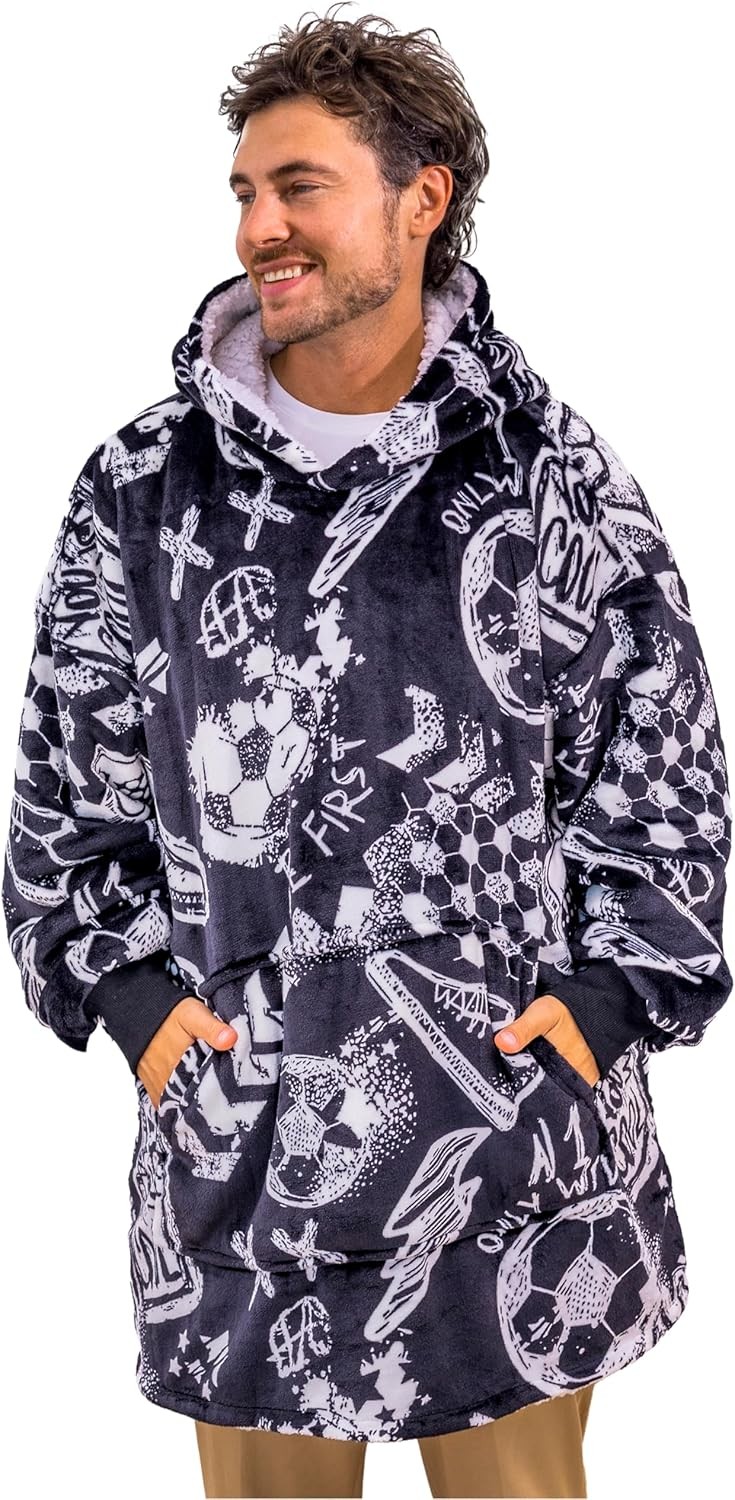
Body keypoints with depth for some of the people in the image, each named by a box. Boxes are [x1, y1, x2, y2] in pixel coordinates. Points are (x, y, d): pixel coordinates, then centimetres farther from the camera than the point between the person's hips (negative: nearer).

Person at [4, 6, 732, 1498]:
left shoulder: (553, 475, 1)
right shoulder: (145, 485, 3)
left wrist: (614, 988, -4)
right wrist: (123, 982, -1)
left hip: (516, 1110, -1)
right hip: (235, 1117, 1)